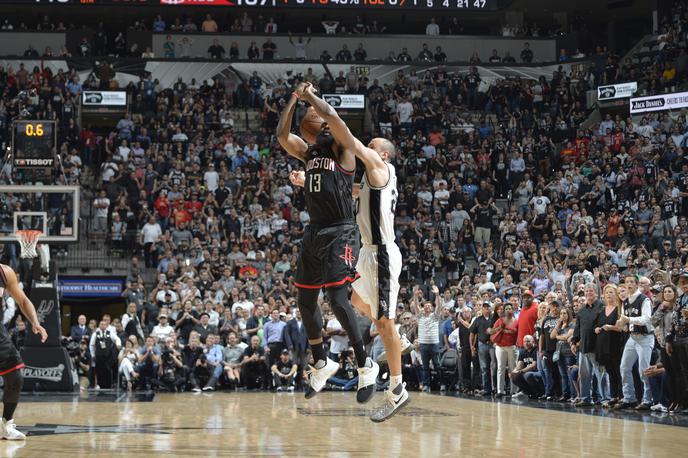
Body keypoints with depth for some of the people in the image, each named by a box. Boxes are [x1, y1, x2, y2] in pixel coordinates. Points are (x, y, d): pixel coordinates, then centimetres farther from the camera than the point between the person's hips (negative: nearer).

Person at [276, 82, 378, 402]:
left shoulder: (344, 154, -1)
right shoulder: (309, 154, 14)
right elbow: (282, 136, 2)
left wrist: (311, 96, -7)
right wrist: (295, 99, -3)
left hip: (340, 234, -7)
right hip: (314, 232, 7)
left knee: (337, 299, -18)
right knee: (306, 302, 11)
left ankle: (365, 365, -7)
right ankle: (321, 364, 27)